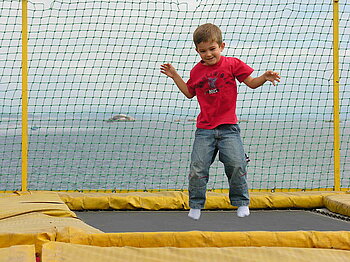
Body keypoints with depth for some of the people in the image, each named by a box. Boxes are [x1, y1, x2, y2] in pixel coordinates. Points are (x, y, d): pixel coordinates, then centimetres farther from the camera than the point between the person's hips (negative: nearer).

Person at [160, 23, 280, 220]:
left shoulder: (232, 64, 0)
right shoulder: (197, 71, 9)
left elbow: (251, 83, 4)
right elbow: (190, 93, 24)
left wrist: (265, 77, -14)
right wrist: (175, 76, 17)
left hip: (228, 127, -2)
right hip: (204, 129, 2)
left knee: (237, 165, -11)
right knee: (198, 168, -6)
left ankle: (241, 202, 8)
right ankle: (196, 205, 9)